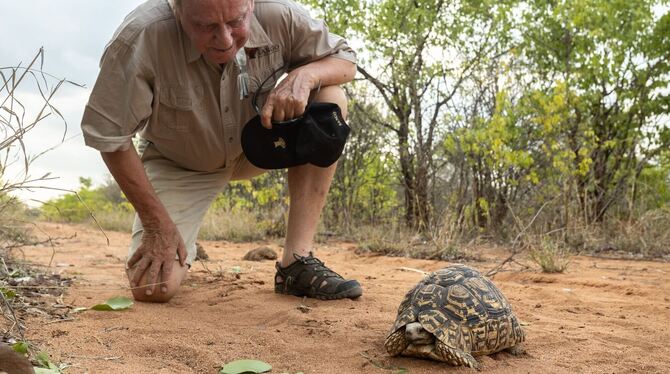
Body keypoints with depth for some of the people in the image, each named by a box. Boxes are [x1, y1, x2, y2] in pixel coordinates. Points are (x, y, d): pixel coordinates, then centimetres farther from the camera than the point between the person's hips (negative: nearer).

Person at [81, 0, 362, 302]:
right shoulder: (142, 36, -32)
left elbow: (344, 59, -8)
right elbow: (109, 134, -23)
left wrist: (303, 75, -31)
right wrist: (158, 225, -21)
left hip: (254, 148, 3)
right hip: (177, 165, -2)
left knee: (330, 99, -23)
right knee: (153, 287, -19)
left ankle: (297, 262, -19)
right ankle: (182, 245, 22)